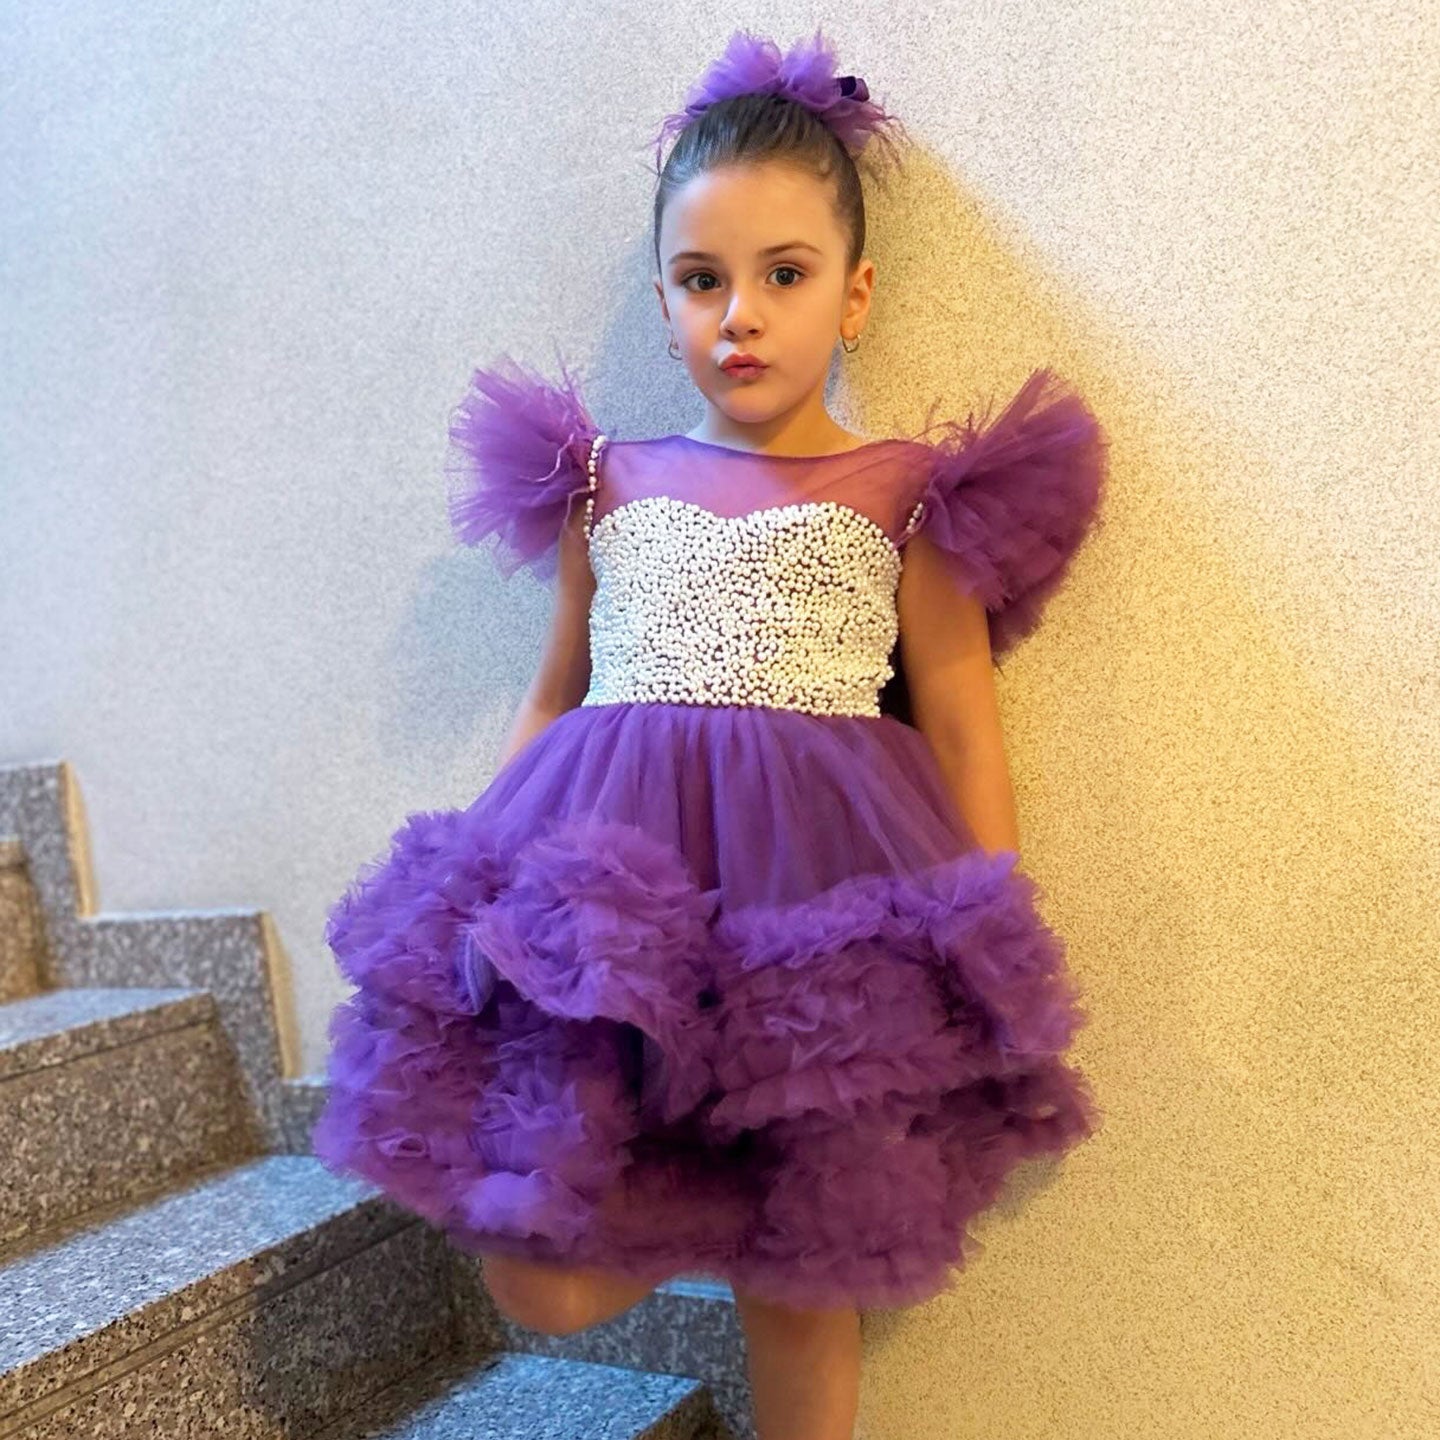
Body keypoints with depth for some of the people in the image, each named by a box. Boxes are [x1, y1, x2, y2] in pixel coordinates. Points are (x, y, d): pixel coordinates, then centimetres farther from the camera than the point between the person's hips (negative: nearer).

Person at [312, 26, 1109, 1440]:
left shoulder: (906, 500, 3)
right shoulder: (605, 490, 12)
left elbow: (961, 734, 4)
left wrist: (1001, 950, 1)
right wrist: (487, 879, 16)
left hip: (818, 888, -2)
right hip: (598, 870, 3)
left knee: (797, 1289, 6)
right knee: (542, 1285, -3)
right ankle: (677, 1202, 27)